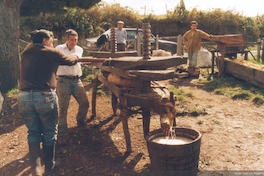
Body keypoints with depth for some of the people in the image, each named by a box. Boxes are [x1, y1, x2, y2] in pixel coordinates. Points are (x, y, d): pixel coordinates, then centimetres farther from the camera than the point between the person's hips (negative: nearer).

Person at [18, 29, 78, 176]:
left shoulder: (25, 54, 16)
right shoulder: (51, 53, 2)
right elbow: (70, 61, 17)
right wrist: (76, 58, 40)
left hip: (24, 97, 4)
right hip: (45, 96, -4)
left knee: (33, 133, 14)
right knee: (49, 132, 13)